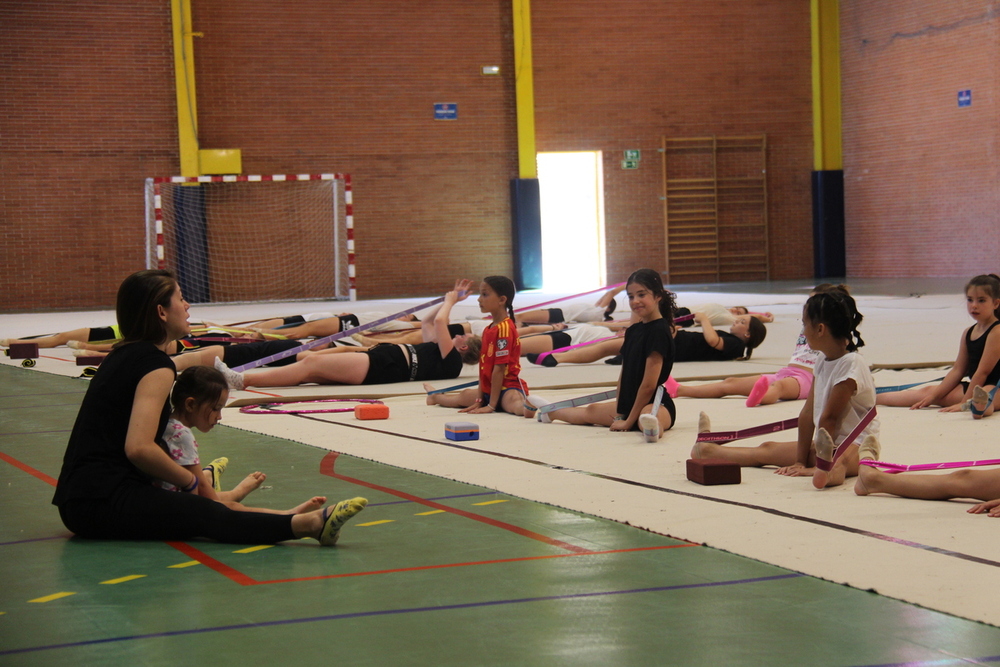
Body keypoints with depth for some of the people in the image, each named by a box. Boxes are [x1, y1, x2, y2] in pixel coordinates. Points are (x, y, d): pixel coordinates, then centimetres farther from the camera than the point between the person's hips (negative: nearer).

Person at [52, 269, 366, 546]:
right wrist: (190, 481, -10)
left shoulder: (124, 355, 18)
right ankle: (310, 524, -34)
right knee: (209, 518, -24)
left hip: (79, 498, 10)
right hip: (102, 501, -10)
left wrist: (187, 477, 22)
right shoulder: (156, 365, -11)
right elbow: (139, 448, -23)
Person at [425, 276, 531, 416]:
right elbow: (483, 367, 12)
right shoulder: (488, 330, 11)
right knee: (465, 395, 36)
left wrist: (491, 405, -21)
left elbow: (499, 368, -21)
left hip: (507, 388, -10)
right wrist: (479, 399, 9)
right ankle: (436, 397, 65)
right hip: (489, 389, 10)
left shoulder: (505, 328, -19)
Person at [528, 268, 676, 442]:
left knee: (647, 416, -48)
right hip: (631, 402, 10)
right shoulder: (633, 331, 10)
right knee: (590, 411, 34)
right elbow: (624, 376, 12)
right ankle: (550, 412, 63)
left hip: (656, 403, -10)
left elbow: (649, 385, -20)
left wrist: (629, 421, -17)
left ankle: (652, 427, -84)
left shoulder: (658, 331, -18)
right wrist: (619, 413, 5)